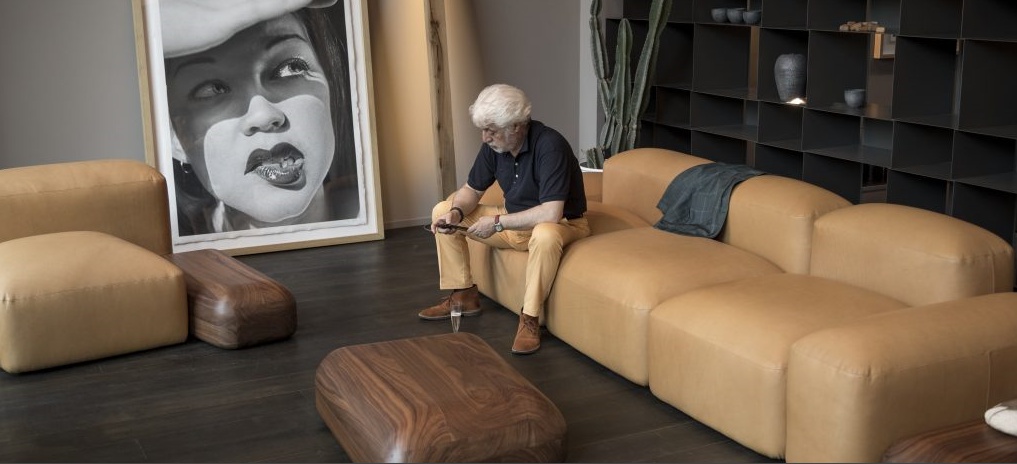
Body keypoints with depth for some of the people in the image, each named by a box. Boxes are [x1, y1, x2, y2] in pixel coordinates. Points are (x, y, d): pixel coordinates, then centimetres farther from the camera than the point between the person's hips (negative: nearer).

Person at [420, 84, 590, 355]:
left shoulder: (550, 146, -29)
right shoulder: (494, 145, -7)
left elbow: (551, 213, -36)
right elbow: (472, 189, 5)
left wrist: (498, 223, -30)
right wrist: (456, 212, -17)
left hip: (562, 224, -7)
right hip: (513, 220, 8)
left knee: (545, 234, -43)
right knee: (442, 211, 3)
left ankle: (530, 318, -25)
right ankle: (463, 295, 10)